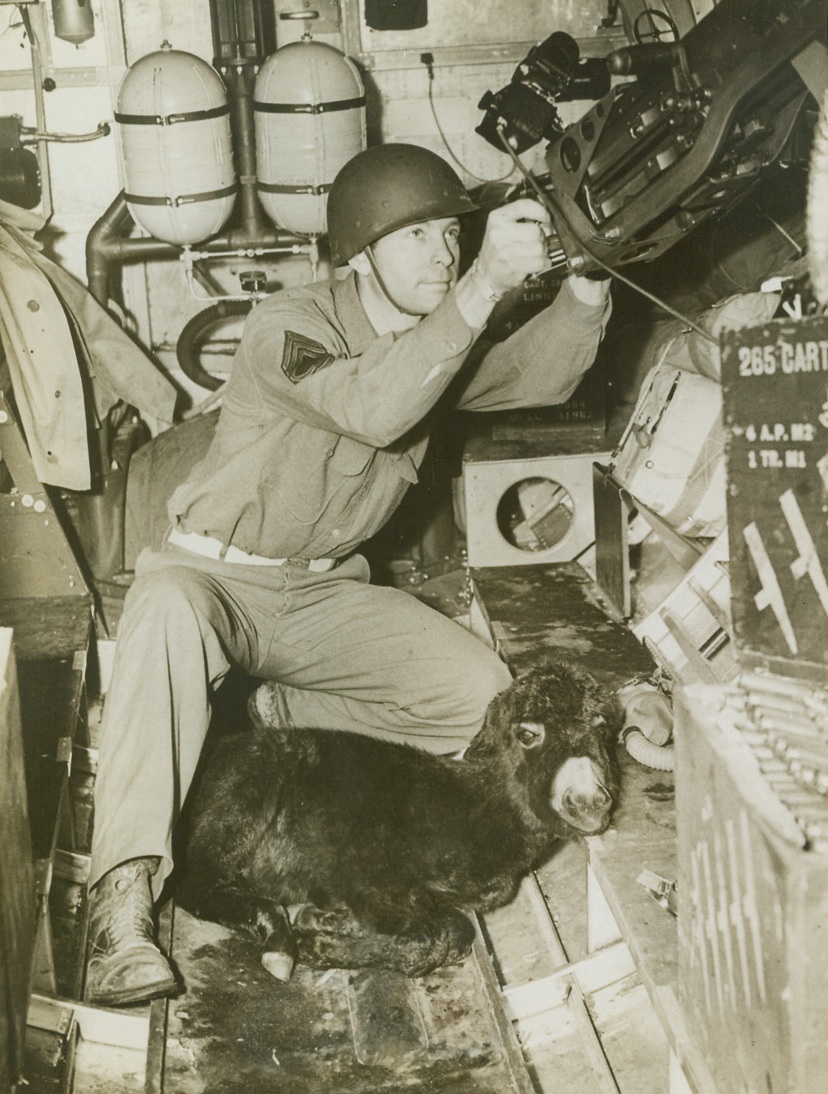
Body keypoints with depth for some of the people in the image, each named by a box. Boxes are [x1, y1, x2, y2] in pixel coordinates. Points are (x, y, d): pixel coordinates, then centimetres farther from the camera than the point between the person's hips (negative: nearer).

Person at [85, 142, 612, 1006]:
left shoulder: (433, 343, 5)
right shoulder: (288, 327, -19)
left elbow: (539, 376, 0)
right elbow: (374, 409, -37)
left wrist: (584, 284, -18)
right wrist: (485, 284, -42)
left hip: (323, 592, 6)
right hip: (213, 571, -6)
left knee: (485, 698, -11)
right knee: (169, 613, -42)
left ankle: (270, 713, 2)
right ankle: (124, 897, -44)